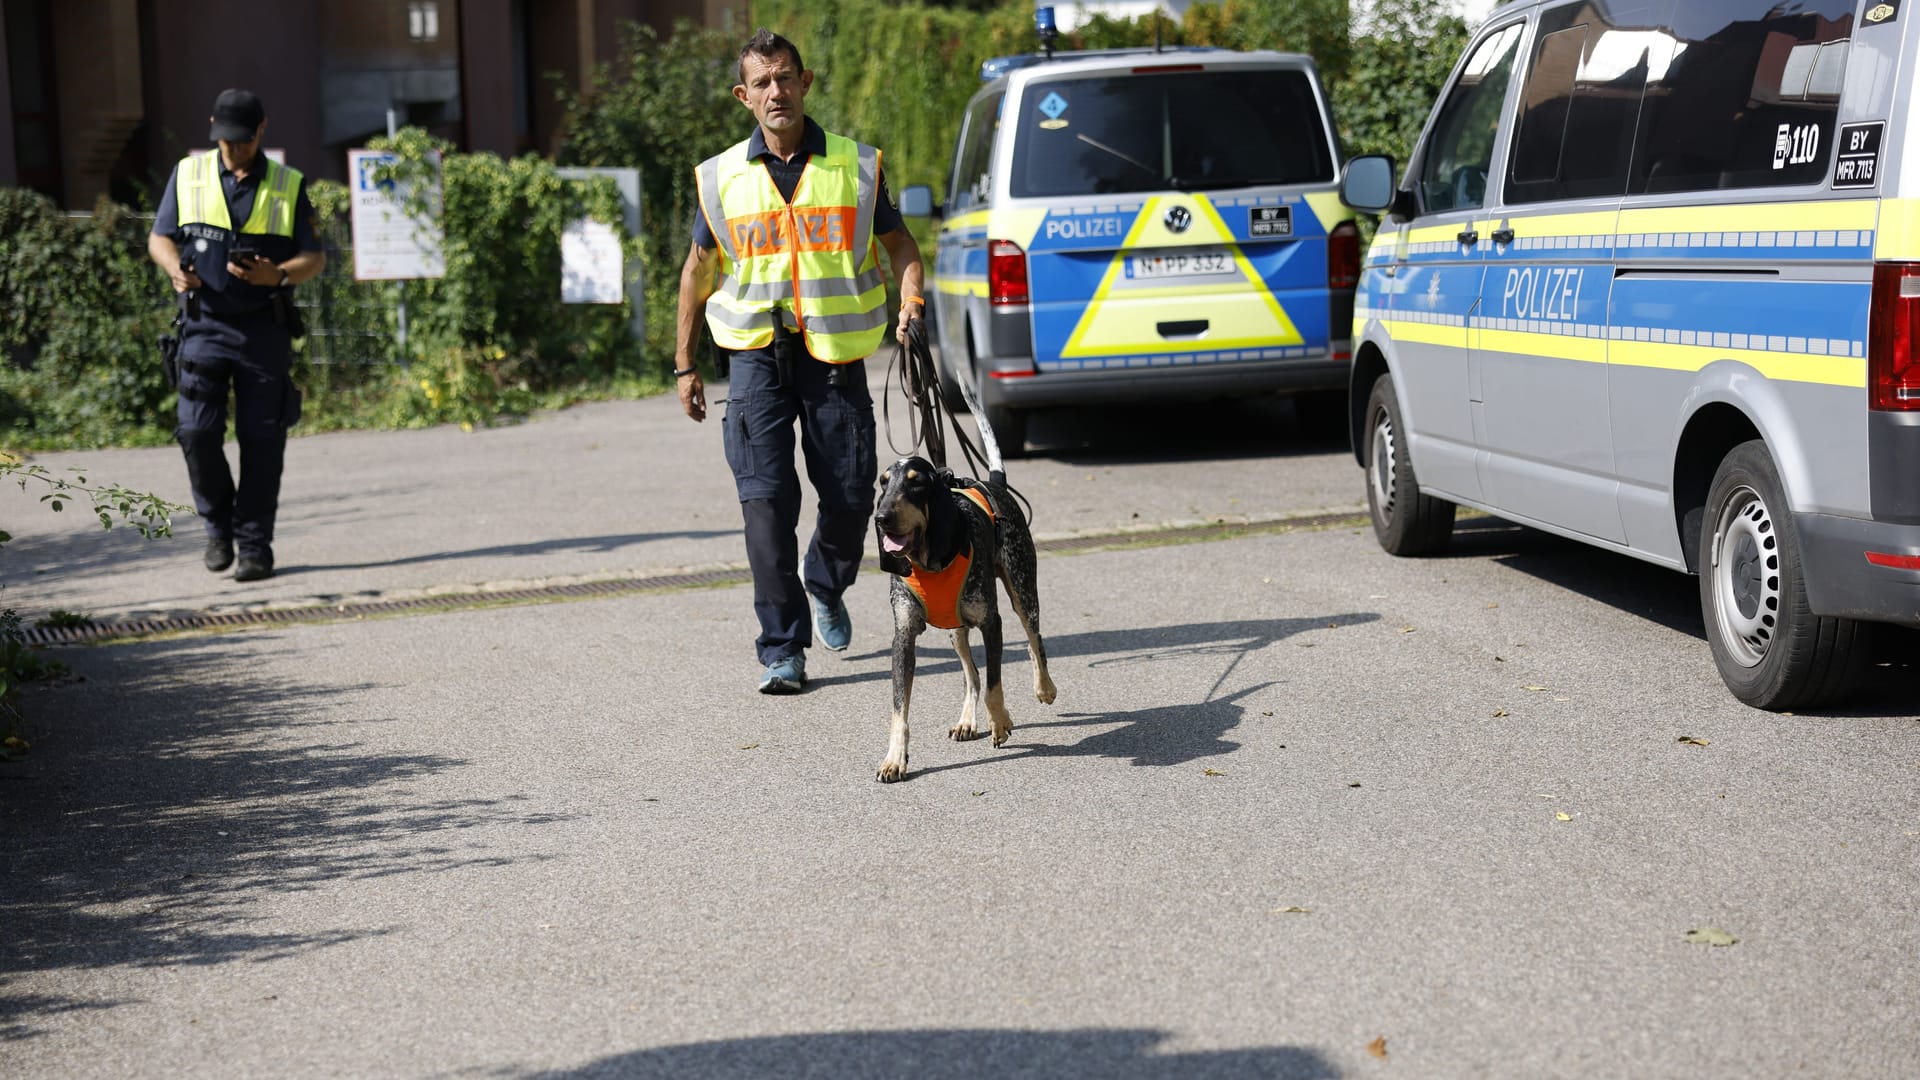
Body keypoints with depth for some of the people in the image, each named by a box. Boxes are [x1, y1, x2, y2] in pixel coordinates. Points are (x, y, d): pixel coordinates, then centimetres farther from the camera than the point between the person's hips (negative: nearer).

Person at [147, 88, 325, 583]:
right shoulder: (188, 174, 7)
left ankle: (255, 546, 9)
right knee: (197, 432, -9)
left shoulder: (288, 185, 4)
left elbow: (314, 257, 4)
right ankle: (218, 524, 15)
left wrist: (278, 275, -17)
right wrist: (176, 269, -12)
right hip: (205, 325, 1)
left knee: (261, 441, -1)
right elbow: (159, 238, 11)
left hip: (265, 330, 0)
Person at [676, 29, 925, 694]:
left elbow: (899, 243, 12)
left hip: (835, 352, 0)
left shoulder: (855, 166, 3)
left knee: (850, 495, 3)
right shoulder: (722, 177, 5)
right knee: (766, 500, -8)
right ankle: (782, 648, 0)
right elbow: (699, 267, 13)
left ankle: (826, 588, 36)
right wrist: (685, 364, 12)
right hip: (756, 354, 0)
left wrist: (910, 296, -9)